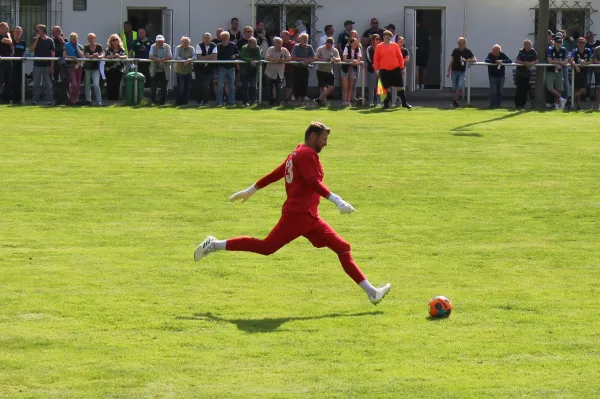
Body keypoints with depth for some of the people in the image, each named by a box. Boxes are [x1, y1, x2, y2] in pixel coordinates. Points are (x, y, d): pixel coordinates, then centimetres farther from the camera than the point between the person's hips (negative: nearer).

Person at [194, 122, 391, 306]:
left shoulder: (296, 155, 20)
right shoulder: (307, 154, -9)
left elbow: (274, 175, 26)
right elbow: (314, 182, -24)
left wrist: (250, 191, 33)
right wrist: (337, 200, -31)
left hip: (310, 218, 10)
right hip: (297, 214, -10)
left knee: (343, 248, 3)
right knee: (266, 247, -9)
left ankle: (371, 292, -1)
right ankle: (214, 245, 4)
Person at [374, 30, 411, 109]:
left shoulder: (395, 45, 4)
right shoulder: (379, 47, 3)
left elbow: (400, 57, 6)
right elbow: (376, 59, 3)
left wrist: (402, 68, 2)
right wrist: (377, 70, -2)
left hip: (395, 69, 1)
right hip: (384, 71, -1)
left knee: (400, 87, 1)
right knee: (387, 88, 3)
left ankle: (404, 103, 10)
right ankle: (386, 104, 12)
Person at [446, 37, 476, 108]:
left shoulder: (467, 52, -1)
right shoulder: (455, 51, 3)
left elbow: (474, 60, -6)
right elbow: (451, 61, 5)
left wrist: (466, 60, -19)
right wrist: (448, 71, 1)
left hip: (462, 72, -1)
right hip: (454, 71, 1)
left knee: (460, 87, -15)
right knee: (455, 88, 3)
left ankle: (455, 100, -9)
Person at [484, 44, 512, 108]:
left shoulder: (502, 55, -4)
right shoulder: (490, 55, -7)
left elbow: (510, 61, -13)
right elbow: (486, 60, -26)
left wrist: (502, 61, -27)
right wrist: (495, 61, -34)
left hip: (501, 76, 2)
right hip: (492, 76, -2)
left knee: (500, 91, 4)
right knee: (493, 91, -10)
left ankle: (498, 105, 13)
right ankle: (492, 105, -4)